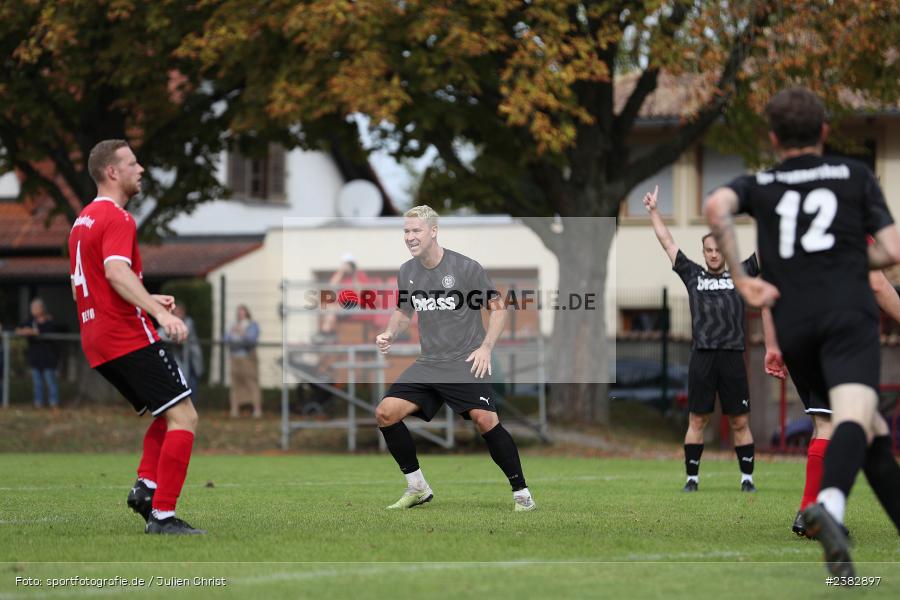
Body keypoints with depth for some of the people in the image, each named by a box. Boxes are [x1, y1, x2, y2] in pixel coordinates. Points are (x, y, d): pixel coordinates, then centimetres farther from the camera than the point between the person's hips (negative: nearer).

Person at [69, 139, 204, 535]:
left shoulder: (83, 220, 19)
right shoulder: (117, 218, -11)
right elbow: (115, 271, -29)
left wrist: (146, 301, 30)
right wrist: (159, 313, -41)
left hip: (97, 342, 10)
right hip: (130, 338, -10)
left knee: (166, 414, 21)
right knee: (183, 417, -10)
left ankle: (145, 486, 2)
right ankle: (162, 515, -17)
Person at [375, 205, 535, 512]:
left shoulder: (465, 267, -8)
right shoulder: (407, 272, 7)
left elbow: (498, 308, -2)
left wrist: (486, 347, -13)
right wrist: (390, 334, 2)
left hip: (466, 361, -6)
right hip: (428, 363, 6)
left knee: (485, 419, -25)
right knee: (385, 413, -8)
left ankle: (521, 492, -11)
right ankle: (417, 488, 7)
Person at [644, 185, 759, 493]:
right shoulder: (693, 275, 14)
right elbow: (668, 243, 17)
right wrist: (653, 211, 17)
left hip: (733, 357, 0)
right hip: (702, 357, 0)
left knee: (740, 422, 1)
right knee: (697, 421, 2)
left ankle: (747, 478, 7)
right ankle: (692, 478, 8)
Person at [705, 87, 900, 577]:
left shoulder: (758, 186, 19)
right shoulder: (855, 176, 16)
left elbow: (716, 207, -5)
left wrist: (741, 280, -1)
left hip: (793, 325, 3)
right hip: (849, 315, -3)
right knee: (854, 416, -24)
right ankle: (830, 505, -52)